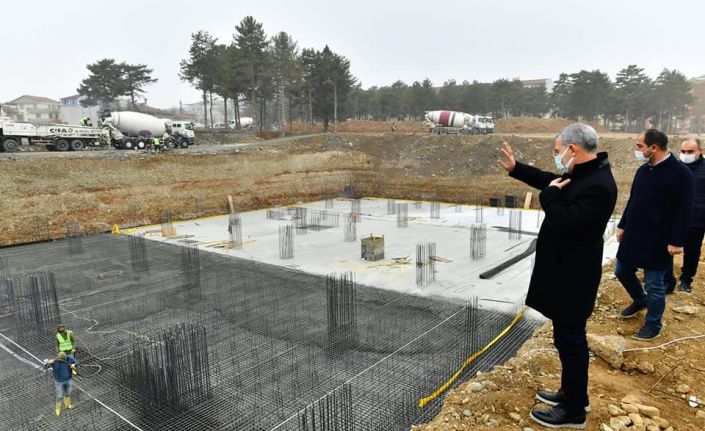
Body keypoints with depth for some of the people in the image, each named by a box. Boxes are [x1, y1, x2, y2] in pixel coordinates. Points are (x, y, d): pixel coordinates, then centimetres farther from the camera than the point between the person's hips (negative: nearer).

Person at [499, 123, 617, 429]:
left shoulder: (597, 185, -25)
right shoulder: (581, 174, 7)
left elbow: (565, 223, -30)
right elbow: (549, 181, 24)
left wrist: (549, 195, -16)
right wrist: (515, 169, 21)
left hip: (572, 276, -10)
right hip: (564, 271, 10)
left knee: (570, 339, 2)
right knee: (569, 336, 21)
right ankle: (572, 393, 37)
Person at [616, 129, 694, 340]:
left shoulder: (680, 173, -15)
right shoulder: (643, 169, 5)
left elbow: (684, 211, -15)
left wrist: (677, 241, -17)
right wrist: (622, 225, 15)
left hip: (658, 240, -7)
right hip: (633, 235, 7)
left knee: (655, 285, 5)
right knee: (622, 271, 17)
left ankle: (653, 326, 22)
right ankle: (640, 300, 44)